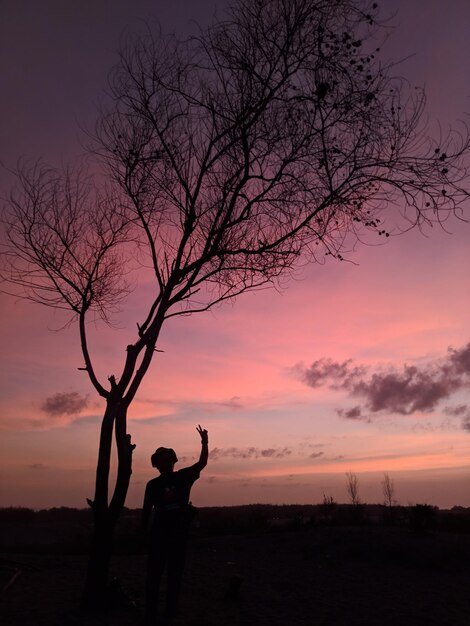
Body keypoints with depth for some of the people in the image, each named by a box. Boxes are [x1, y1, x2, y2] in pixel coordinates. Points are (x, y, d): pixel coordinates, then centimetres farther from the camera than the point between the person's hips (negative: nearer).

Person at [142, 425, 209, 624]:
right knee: (154, 576, 4)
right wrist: (145, 532, -1)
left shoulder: (183, 477, 0)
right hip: (158, 534, -1)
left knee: (175, 575, 9)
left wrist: (205, 443, -16)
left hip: (179, 533, 1)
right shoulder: (152, 484, 0)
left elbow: (202, 464, -6)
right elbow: (146, 510, 3)